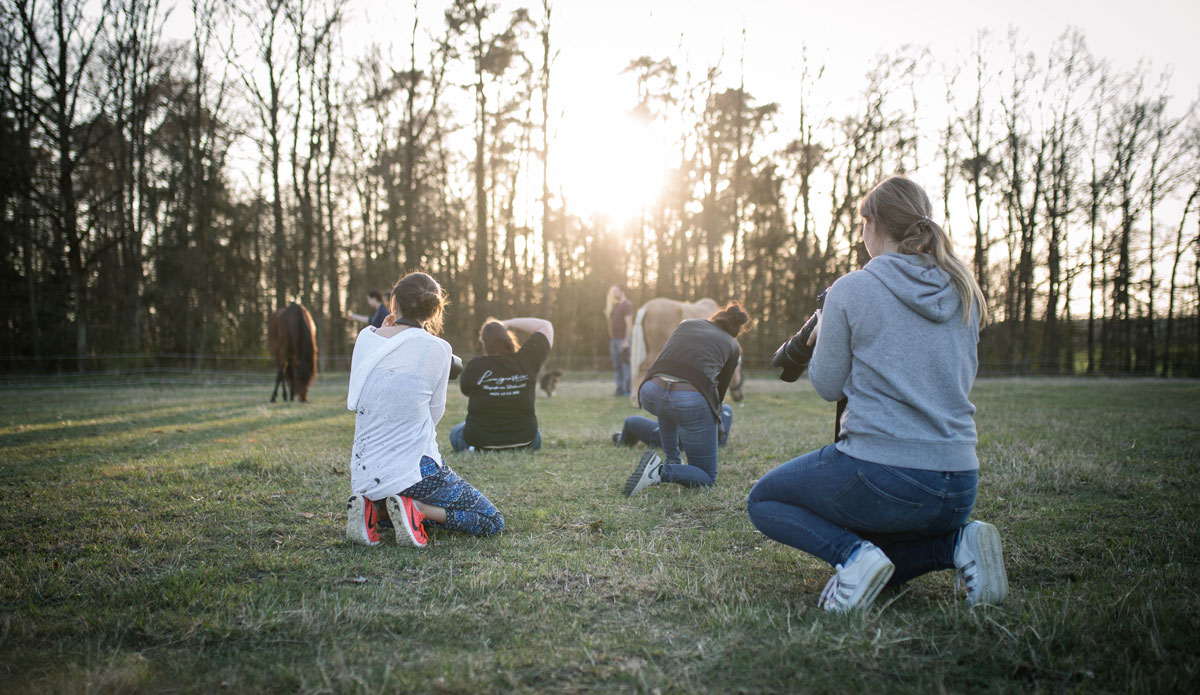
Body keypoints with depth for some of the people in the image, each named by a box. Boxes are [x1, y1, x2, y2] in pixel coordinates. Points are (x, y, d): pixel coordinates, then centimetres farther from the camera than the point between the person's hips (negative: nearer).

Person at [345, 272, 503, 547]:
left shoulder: (366, 338, 2)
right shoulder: (435, 348, -11)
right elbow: (435, 413, 0)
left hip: (365, 474, 6)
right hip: (413, 470, -6)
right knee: (492, 522, 10)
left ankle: (374, 509, 6)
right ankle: (415, 508, -9)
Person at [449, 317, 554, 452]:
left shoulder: (474, 366, -17)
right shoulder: (526, 360, -12)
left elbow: (465, 390, 6)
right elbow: (545, 326, 2)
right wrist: (509, 324, 3)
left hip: (480, 441, -2)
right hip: (523, 440, 2)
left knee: (456, 432, 30)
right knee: (535, 434, 37)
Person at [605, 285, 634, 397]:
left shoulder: (627, 305, -12)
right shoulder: (615, 305, 15)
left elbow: (629, 324, -18)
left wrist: (626, 341, -23)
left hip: (624, 339, -9)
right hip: (614, 339, 9)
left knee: (625, 364, -6)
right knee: (616, 365, 6)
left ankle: (627, 390, -2)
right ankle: (620, 388, 10)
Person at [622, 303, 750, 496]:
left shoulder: (687, 323, 27)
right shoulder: (732, 346, 22)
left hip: (651, 392, 3)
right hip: (692, 400, -3)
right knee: (707, 477, 14)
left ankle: (673, 460, 36)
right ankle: (661, 472, -13)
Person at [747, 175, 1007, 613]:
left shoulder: (851, 290, -7)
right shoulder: (965, 293, 8)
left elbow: (828, 386, 1)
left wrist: (821, 330, 19)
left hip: (879, 475, -6)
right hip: (958, 487, 6)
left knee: (763, 502, 18)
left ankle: (854, 555, -8)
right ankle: (958, 543, 3)